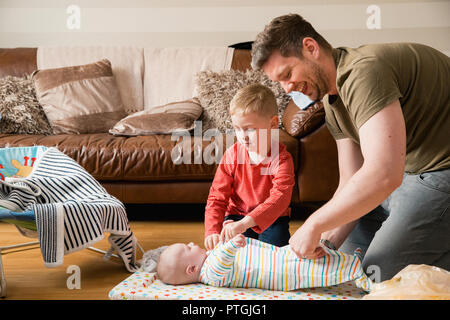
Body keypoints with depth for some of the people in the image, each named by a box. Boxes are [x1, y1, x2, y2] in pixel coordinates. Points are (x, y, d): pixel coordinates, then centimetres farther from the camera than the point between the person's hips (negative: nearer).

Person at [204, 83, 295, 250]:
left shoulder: (281, 159, -18)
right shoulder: (232, 155, -9)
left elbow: (280, 198, -32)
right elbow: (217, 196, -8)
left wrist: (244, 223, -46)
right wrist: (212, 232, -24)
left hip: (272, 219, -1)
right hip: (237, 215, 1)